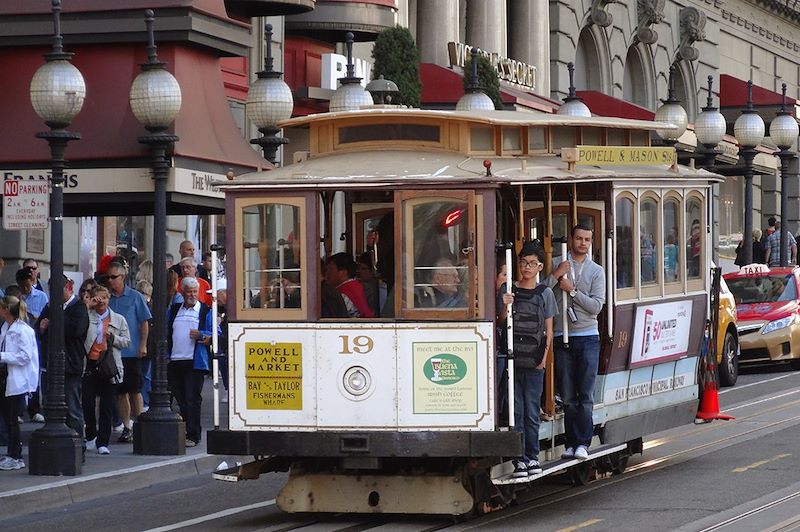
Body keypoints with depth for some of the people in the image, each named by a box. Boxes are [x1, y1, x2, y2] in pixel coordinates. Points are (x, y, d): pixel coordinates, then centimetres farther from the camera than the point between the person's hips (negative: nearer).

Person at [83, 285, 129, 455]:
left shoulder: (119, 319, 11)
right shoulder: (87, 316, 8)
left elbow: (127, 341, 11)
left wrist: (113, 338, -8)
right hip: (90, 364, 0)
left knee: (107, 406, 1)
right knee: (88, 403, -2)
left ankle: (102, 442, 6)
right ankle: (91, 436, 20)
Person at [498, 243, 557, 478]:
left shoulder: (545, 293, 6)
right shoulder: (507, 290, 6)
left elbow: (548, 331, 7)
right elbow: (501, 323, 4)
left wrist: (544, 357, -3)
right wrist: (505, 307, -15)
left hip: (534, 362, 0)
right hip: (512, 359, 0)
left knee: (531, 412, 1)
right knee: (516, 410, -2)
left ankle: (532, 457, 11)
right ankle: (519, 460, 0)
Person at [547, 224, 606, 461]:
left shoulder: (596, 271, 6)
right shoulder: (558, 266, 7)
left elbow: (596, 306, -3)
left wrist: (572, 291, -10)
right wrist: (556, 275, -13)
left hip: (587, 337, -1)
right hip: (562, 337, 1)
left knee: (586, 395, -6)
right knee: (567, 396, 3)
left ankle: (582, 443, -4)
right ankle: (571, 443, 7)